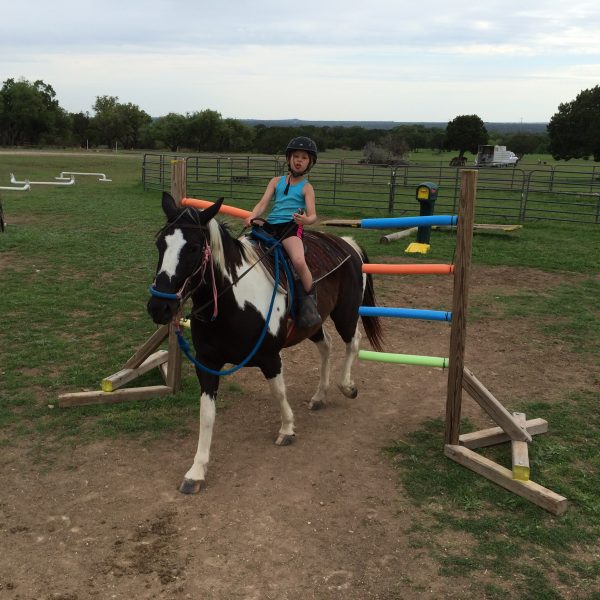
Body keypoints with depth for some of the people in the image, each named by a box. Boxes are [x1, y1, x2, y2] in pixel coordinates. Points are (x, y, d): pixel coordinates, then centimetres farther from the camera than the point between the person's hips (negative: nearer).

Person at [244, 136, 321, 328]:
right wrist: (252, 216, -15)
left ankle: (309, 301, -14)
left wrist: (305, 219, -27)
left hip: (291, 227, -5)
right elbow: (263, 202, 6)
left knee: (299, 261, -32)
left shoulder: (306, 187, 8)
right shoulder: (276, 181, 18)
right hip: (270, 225, 5)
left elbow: (313, 215, -2)